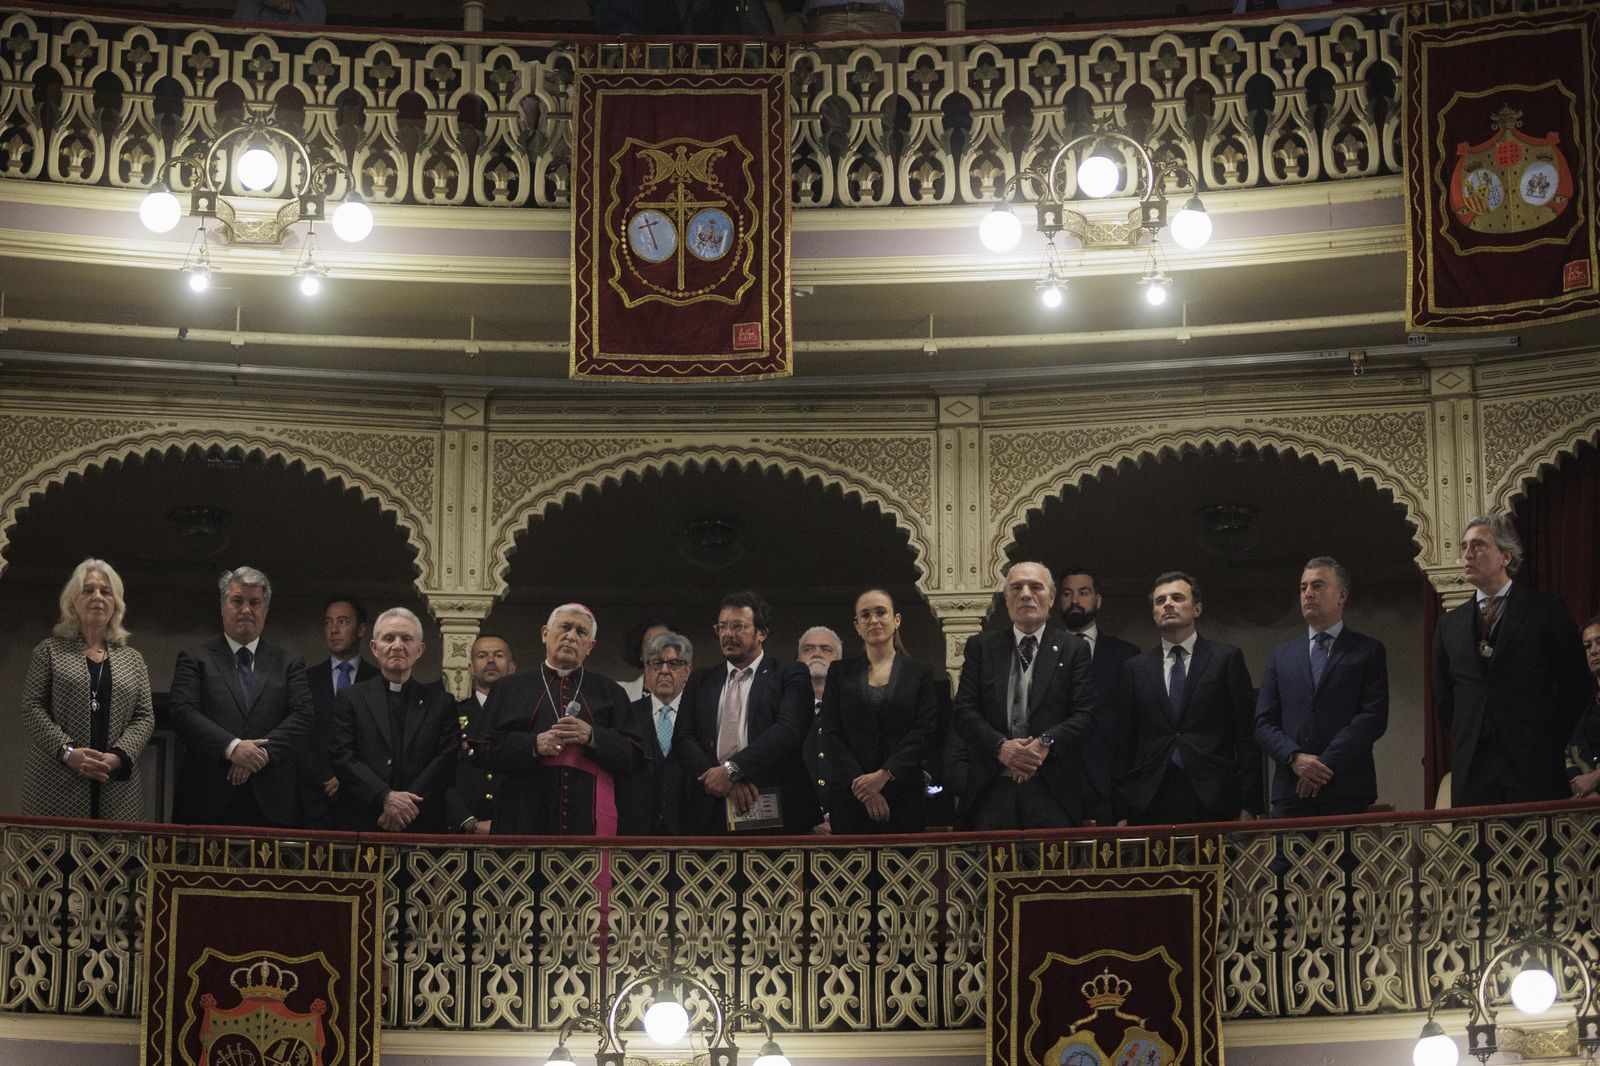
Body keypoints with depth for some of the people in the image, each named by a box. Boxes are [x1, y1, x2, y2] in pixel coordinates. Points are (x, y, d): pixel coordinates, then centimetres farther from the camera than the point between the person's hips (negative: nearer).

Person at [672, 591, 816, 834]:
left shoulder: (789, 675, 7)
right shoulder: (700, 681, 19)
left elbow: (788, 731, -8)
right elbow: (682, 740, 9)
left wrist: (732, 770, -16)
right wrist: (721, 778, -10)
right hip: (710, 814, 3)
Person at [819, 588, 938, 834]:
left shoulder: (920, 673, 8)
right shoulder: (840, 673, 11)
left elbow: (925, 733, -2)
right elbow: (831, 736, 3)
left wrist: (884, 775, -14)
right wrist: (861, 785, -10)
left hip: (905, 794, -1)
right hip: (850, 796, 1)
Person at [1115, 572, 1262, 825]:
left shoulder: (1227, 658, 8)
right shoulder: (1135, 668, 14)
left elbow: (1247, 736, 4)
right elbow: (1124, 744, 12)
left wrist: (1248, 806, -4)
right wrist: (1121, 813, 3)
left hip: (1212, 801, -2)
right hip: (1151, 803, 2)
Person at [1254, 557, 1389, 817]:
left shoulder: (1369, 652, 9)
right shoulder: (1281, 656, 18)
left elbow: (1374, 717, -2)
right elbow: (1264, 724, 12)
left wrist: (1326, 765, -11)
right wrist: (1295, 758, -8)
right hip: (1291, 793, 2)